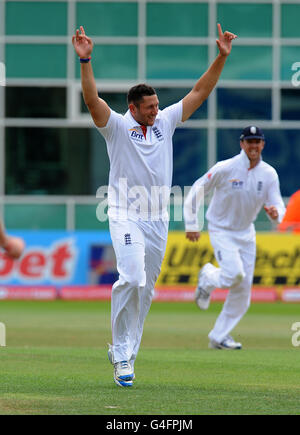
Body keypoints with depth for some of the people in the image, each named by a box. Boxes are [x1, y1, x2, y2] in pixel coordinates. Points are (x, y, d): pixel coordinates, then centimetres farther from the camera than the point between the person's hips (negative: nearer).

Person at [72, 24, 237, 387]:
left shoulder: (165, 122, 9)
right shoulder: (117, 126, -5)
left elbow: (199, 92, 9)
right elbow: (92, 100, -21)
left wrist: (221, 57, 0)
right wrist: (85, 61, -33)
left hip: (158, 220, 6)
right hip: (126, 217, -6)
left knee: (145, 288, 8)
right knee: (131, 279, -22)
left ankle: (124, 351, 19)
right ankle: (122, 354, -15)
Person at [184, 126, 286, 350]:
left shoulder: (269, 174, -5)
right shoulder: (225, 168, -17)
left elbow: (278, 206, -7)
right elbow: (196, 192, -9)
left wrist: (275, 213, -32)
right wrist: (191, 225, -11)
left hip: (246, 233, 5)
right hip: (221, 229, -5)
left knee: (243, 290, 3)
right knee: (234, 273, -26)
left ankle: (219, 337, 14)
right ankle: (208, 277, 10)